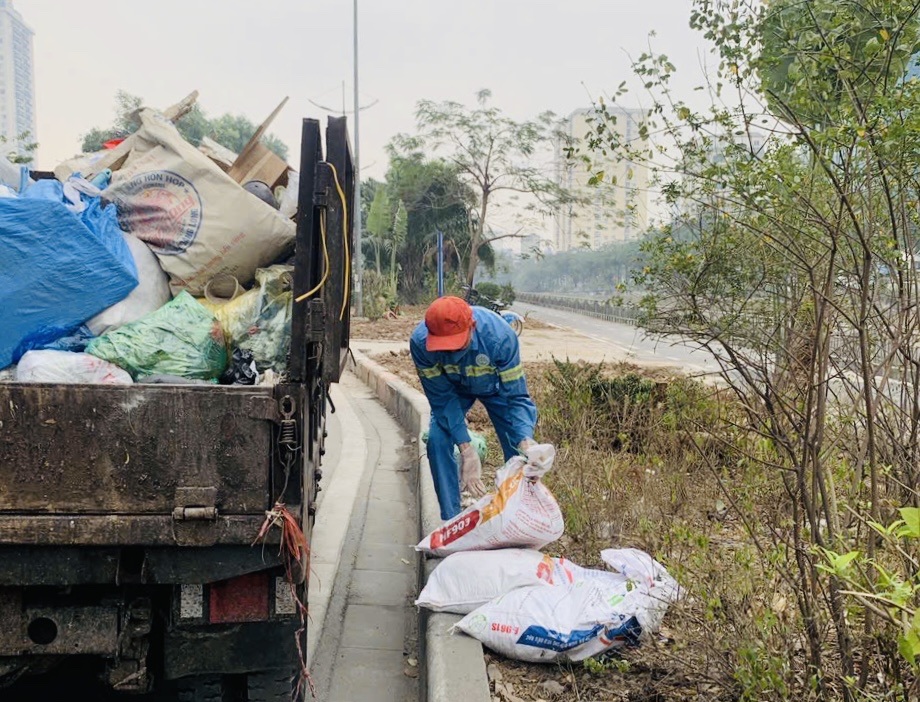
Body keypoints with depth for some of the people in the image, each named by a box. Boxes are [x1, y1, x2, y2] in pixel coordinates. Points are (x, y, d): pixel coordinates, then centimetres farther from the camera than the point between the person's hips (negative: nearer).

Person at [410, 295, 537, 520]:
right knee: (437, 441, -16)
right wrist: (466, 450, -37)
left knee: (517, 446, -11)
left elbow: (516, 397, -34)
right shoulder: (420, 342, -37)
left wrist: (526, 441, -53)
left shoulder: (500, 336, -42)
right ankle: (451, 519, 1)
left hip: (495, 385, -1)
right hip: (452, 387, 1)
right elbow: (442, 398, -28)